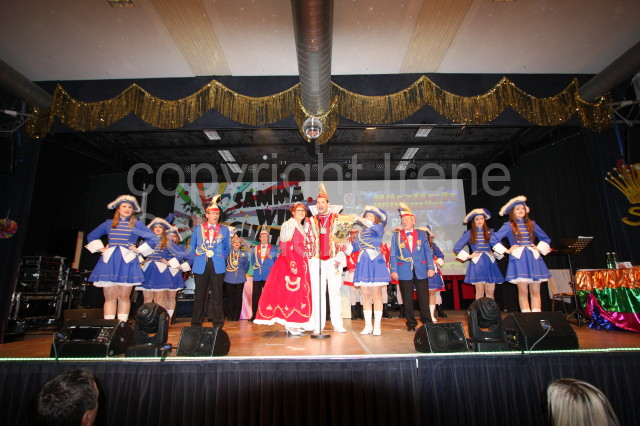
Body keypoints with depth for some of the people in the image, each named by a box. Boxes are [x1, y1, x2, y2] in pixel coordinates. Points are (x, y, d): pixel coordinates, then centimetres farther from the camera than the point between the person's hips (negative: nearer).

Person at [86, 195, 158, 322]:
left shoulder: (137, 225, 7)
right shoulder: (109, 223, 13)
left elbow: (153, 238, 6)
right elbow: (91, 236, 26)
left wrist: (139, 250, 1)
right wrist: (100, 248, 13)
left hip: (127, 262, -1)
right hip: (109, 261, 2)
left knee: (124, 296, 0)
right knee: (110, 296, 0)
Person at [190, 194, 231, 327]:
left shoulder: (224, 229, 8)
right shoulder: (197, 228, 9)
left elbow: (227, 248, 13)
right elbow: (192, 247, 13)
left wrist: (221, 258, 2)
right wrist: (197, 259, 5)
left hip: (217, 266, 0)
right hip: (200, 266, 1)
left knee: (217, 295, 3)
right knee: (200, 295, 6)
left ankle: (218, 324, 11)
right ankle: (196, 324, 16)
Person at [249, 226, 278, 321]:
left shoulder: (274, 249, 8)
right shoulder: (255, 248, 15)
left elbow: (276, 262, 8)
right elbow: (252, 260, 19)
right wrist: (254, 265, 2)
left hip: (269, 276, -2)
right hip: (257, 276, 2)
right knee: (255, 296, 1)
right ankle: (254, 315, 9)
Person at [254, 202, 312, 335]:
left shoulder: (301, 228, 19)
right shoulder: (289, 225, -7)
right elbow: (285, 247, -16)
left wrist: (303, 265, 11)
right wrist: (292, 264, -23)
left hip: (300, 264, 9)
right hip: (290, 263, -9)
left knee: (299, 292, 9)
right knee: (290, 291, -7)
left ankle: (291, 324, 16)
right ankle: (289, 325, 0)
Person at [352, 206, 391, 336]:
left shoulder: (379, 228, 5)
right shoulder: (360, 233, 18)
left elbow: (375, 227, -19)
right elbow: (353, 248, 17)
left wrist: (359, 219, -19)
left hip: (375, 263, -4)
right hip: (363, 264, 4)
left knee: (376, 294, -2)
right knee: (365, 295, 5)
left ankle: (377, 326, 5)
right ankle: (368, 325, 13)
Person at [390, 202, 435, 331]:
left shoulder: (422, 234, 10)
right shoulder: (396, 235, 8)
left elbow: (428, 252, 7)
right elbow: (393, 254, 4)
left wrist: (430, 267, -2)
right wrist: (393, 270, -4)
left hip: (421, 271, 0)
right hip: (404, 272, 0)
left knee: (424, 298, 2)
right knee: (407, 300, 5)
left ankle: (427, 323, 14)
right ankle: (411, 324, 16)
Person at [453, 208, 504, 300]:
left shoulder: (490, 232, 10)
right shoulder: (469, 233, 4)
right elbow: (457, 247, 4)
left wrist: (496, 254, 5)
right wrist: (468, 256, 1)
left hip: (490, 263, 2)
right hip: (477, 263, -2)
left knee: (490, 291, 1)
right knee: (480, 291, -5)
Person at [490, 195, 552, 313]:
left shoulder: (531, 224, 13)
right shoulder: (508, 226, 2)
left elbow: (546, 239, 25)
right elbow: (493, 239, -2)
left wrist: (539, 248, 9)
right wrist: (506, 250, -2)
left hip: (533, 259, 4)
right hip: (518, 259, -3)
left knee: (535, 291, 1)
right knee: (523, 291, -4)